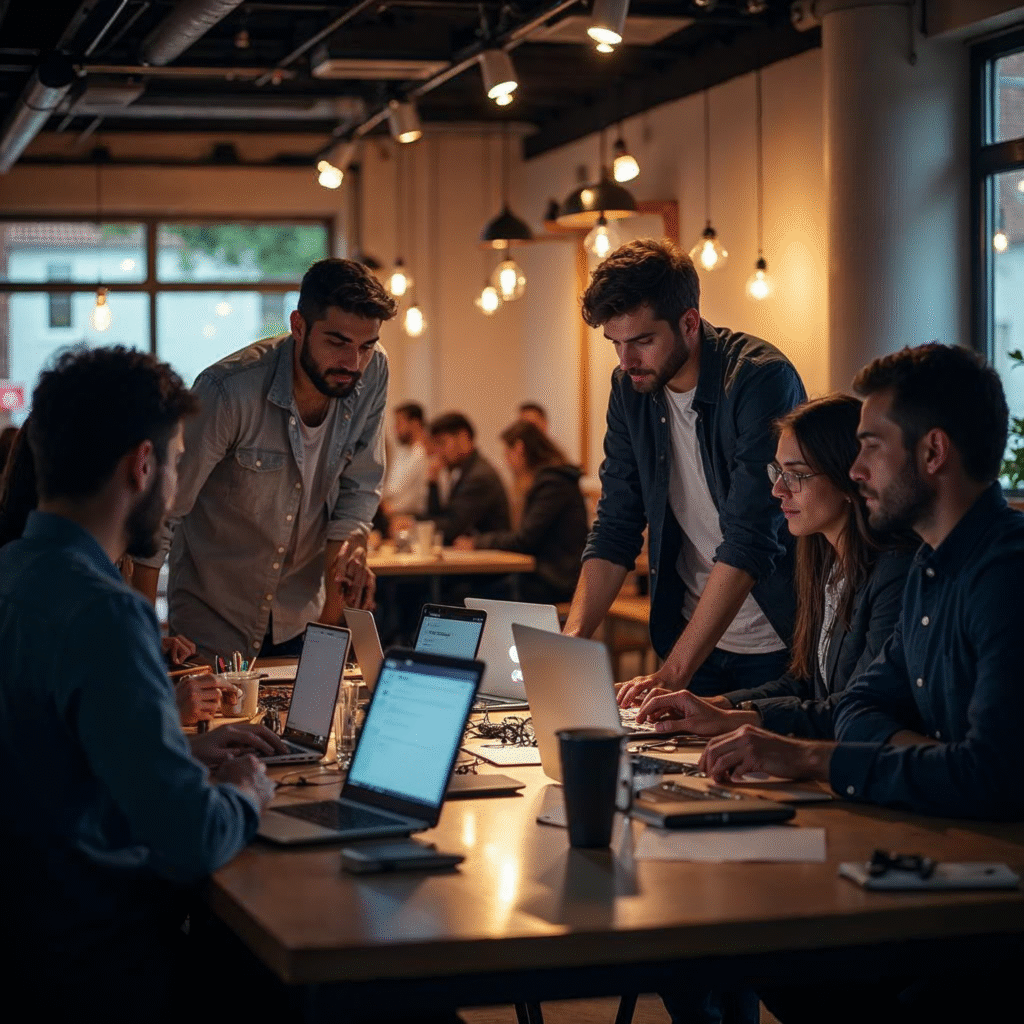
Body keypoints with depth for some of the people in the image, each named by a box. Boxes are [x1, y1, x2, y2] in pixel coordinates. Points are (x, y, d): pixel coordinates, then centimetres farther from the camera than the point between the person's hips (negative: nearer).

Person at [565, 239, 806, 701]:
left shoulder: (763, 380, -20)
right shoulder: (630, 388, 0)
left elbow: (750, 542, -26)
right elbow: (615, 528, 3)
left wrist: (673, 672, -31)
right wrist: (570, 640, -12)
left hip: (778, 642, -5)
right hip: (691, 636, 5)